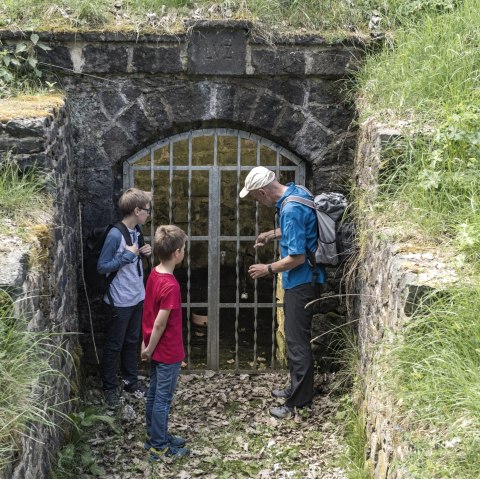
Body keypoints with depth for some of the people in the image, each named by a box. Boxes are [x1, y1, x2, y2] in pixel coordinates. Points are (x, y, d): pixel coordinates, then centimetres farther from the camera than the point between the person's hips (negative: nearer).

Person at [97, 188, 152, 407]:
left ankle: (130, 380, 35)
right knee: (114, 346, 8)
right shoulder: (115, 235, -23)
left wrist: (142, 252, -3)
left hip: (137, 298, 8)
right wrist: (128, 255, -24)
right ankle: (110, 387, 22)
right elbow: (102, 267, -21)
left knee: (132, 341, 20)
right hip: (119, 301, -8)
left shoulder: (137, 230, 2)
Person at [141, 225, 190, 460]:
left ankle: (154, 436, 34)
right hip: (168, 351, -9)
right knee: (163, 398, 4)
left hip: (157, 349, 9)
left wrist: (147, 345, 14)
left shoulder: (154, 275, 0)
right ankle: (159, 447, 16)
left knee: (154, 393, 20)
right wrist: (149, 349, -9)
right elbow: (160, 323, -23)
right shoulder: (171, 286, -28)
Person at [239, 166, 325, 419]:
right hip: (301, 281, 10)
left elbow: (297, 257, -26)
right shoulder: (296, 192, 5)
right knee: (295, 337, 21)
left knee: (297, 342, -2)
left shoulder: (291, 209, -26)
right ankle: (297, 388, 34)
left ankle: (299, 403, 7)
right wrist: (272, 234, 19)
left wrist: (268, 269, -13)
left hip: (301, 282, -10)